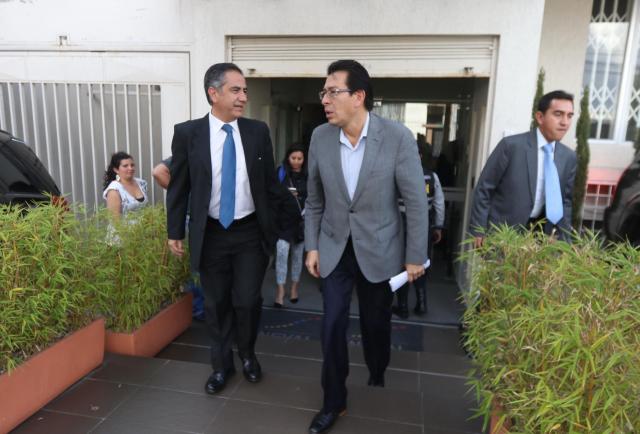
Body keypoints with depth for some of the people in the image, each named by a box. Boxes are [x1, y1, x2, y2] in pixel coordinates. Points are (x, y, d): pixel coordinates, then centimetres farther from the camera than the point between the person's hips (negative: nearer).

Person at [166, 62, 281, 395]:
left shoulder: (258, 131, -2)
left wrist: (273, 225, 5)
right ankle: (222, 364, 35)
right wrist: (175, 232, 1)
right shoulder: (187, 133, -5)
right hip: (210, 234, 0)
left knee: (248, 301, 5)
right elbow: (178, 187, 0)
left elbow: (270, 183, 5)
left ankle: (247, 355, 35)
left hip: (251, 233, 0)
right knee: (216, 304, 13)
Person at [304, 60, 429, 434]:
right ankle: (334, 402, 23)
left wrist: (416, 256, -7)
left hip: (379, 250, -2)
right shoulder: (320, 137, -6)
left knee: (376, 323, 15)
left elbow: (416, 200, -10)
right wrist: (312, 246, 3)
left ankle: (378, 374, 47)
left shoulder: (398, 137, -16)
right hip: (335, 249, 2)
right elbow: (315, 199, 4)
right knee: (333, 326, 3)